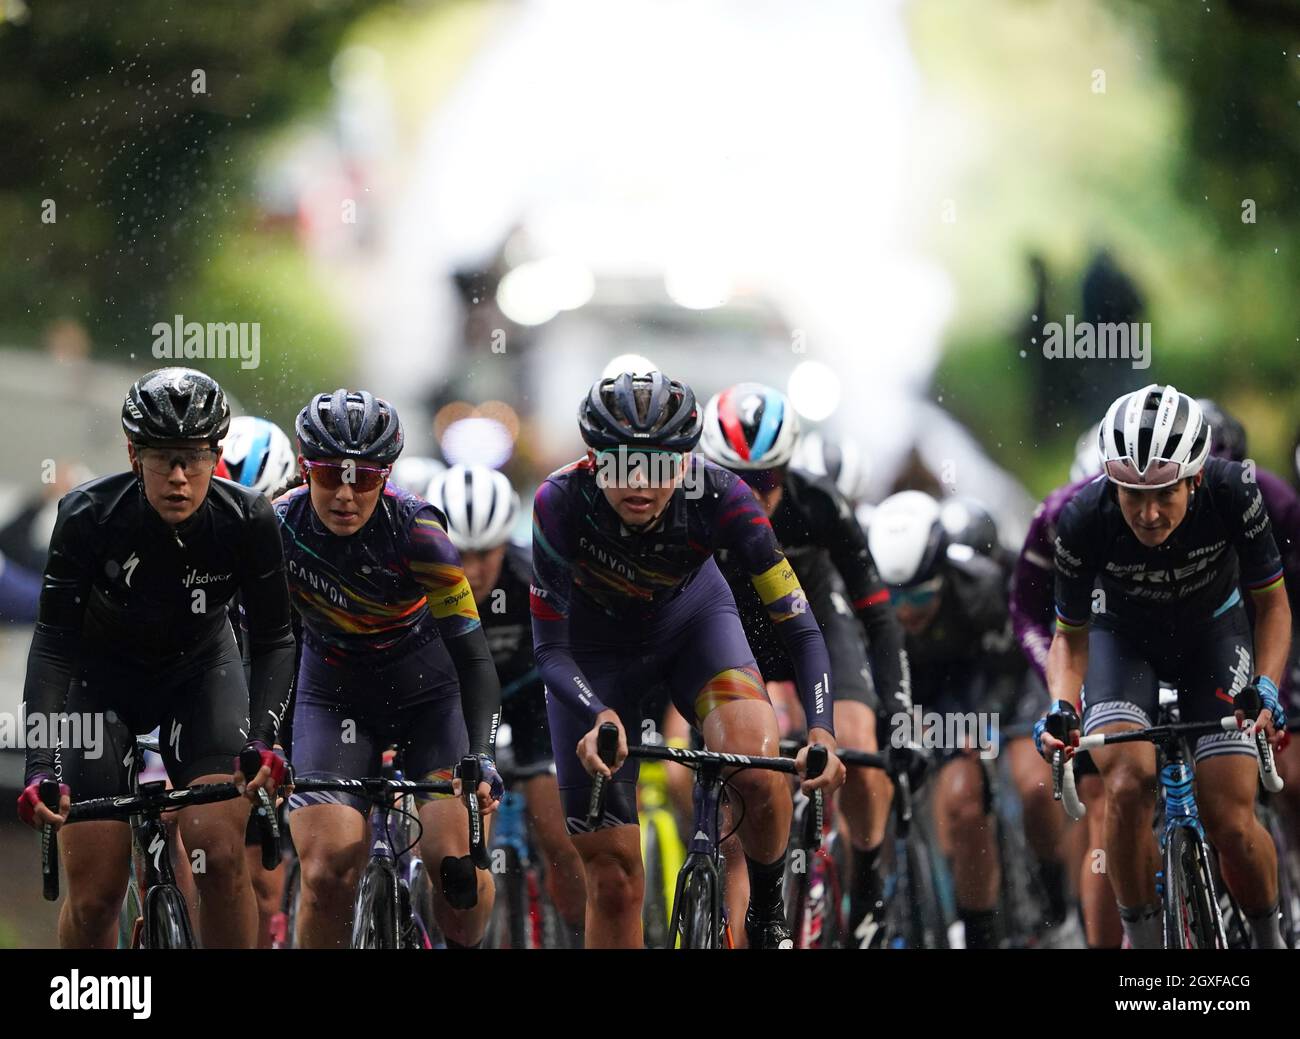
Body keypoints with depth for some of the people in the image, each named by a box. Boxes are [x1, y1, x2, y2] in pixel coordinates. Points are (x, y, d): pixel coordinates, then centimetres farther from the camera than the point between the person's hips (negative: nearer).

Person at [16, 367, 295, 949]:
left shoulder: (248, 523, -24)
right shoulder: (89, 516, -29)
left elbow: (273, 640, -15)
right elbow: (53, 646, -27)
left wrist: (263, 738, -31)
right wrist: (41, 767, -37)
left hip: (200, 672, 1)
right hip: (103, 676, -1)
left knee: (221, 855, -21)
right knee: (94, 895, -9)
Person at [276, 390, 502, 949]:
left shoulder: (416, 529, -25)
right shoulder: (280, 528, -20)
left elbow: (473, 656, -24)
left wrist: (480, 759, -36)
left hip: (428, 692, -1)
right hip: (334, 696, 1)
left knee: (459, 868, -18)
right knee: (327, 876, -19)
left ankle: (464, 945, 14)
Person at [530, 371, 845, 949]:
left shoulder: (718, 498, -32)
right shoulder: (561, 504, -33)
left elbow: (800, 628, -28)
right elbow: (549, 649, -27)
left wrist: (821, 732, -44)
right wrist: (600, 718, -46)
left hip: (693, 622, 0)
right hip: (595, 651, 0)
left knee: (759, 767, -31)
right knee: (613, 884, -4)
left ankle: (767, 912, -4)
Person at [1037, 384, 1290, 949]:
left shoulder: (1232, 493, -31)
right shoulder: (1084, 520, -31)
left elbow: (1272, 603, -14)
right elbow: (1070, 634, -14)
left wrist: (1266, 688, -30)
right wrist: (1061, 709, -32)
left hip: (1212, 632, 0)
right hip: (1123, 635, 0)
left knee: (1230, 824, -11)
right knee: (1128, 785, -28)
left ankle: (1268, 937, 17)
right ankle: (1140, 935, -9)